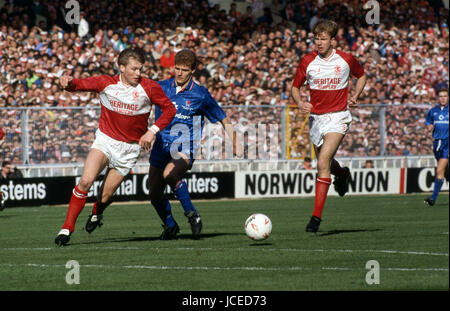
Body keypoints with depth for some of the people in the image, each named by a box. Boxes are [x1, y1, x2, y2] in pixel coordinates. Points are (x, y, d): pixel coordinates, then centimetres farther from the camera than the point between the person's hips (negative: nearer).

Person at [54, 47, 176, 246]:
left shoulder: (149, 88, -9)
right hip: (105, 140, 0)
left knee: (105, 197, 0)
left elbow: (169, 109, -1)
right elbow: (79, 85, -6)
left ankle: (96, 213, 39)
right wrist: (68, 82, -31)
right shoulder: (106, 83, -7)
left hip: (129, 148, 0)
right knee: (85, 181, -23)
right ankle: (67, 228, -13)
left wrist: (152, 131, -13)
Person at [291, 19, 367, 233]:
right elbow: (295, 87, 7)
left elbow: (361, 76, 15)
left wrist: (355, 96, -2)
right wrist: (300, 103, -14)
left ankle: (316, 215, -19)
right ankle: (342, 174, 57)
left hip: (338, 117, -4)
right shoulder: (307, 61, -2)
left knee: (323, 163, -19)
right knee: (326, 163, 19)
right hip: (315, 117, 4)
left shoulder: (346, 60, -5)